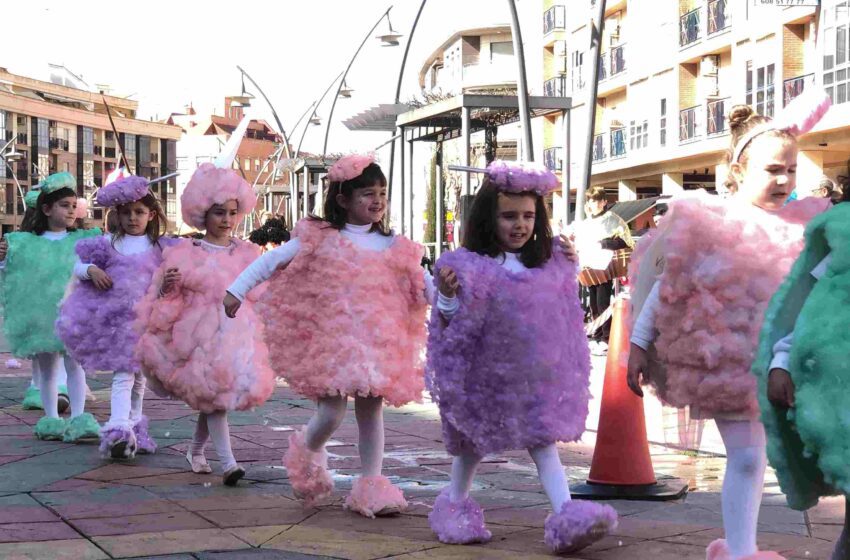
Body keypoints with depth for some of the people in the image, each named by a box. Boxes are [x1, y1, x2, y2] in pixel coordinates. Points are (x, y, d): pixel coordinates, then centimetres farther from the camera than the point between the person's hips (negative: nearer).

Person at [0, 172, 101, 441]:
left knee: (74, 364, -6)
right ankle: (51, 420, 17)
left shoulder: (85, 240, 4)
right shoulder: (25, 243, 5)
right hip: (40, 316, 1)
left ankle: (78, 419, -5)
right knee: (47, 369, 9)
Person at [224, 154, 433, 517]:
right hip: (331, 339, -2)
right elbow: (272, 260, 7)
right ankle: (308, 450, 26)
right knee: (331, 412, -8)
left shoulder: (394, 248, 8)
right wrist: (237, 291, 2)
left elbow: (424, 285, 8)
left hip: (377, 343, 3)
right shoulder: (319, 239, 3)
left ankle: (370, 486, 12)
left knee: (371, 410, 4)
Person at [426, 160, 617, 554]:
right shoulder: (469, 268, -11)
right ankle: (455, 506, 35)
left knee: (544, 441, -4)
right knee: (474, 438, 15)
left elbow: (565, 320, 19)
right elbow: (452, 328, -9)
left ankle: (566, 517, -13)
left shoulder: (551, 267, 4)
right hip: (489, 374, -2)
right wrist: (447, 297, -29)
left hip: (538, 378, 2)